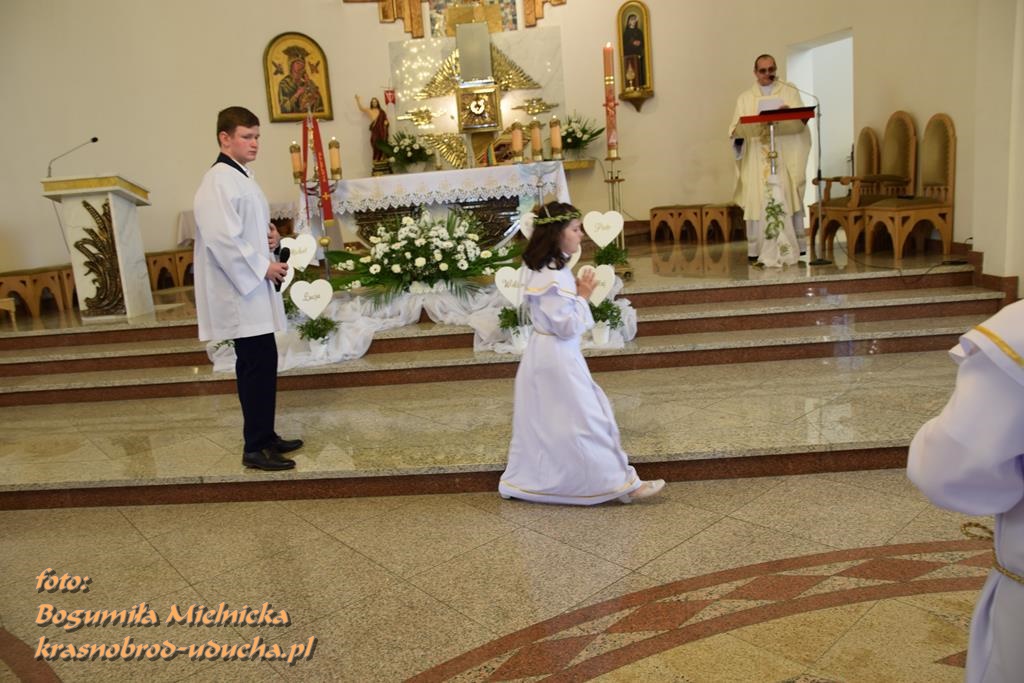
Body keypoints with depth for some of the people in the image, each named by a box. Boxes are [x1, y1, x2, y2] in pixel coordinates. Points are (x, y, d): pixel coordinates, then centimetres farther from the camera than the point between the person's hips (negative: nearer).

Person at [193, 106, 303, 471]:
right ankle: (255, 448, 3)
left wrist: (269, 235, 6)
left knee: (260, 364, 14)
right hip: (240, 293, -10)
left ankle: (265, 436, 26)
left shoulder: (240, 176, 15)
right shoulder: (218, 182, -16)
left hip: (253, 289, 10)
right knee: (258, 364, -6)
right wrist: (263, 268, -17)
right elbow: (223, 239, -24)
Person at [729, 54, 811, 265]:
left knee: (787, 198, -5)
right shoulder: (745, 97, 14)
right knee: (757, 202, -5)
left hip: (784, 157, 0)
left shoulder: (790, 93, 13)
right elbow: (734, 128, 5)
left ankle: (794, 246, 0)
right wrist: (738, 131, -19)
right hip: (756, 160, 0)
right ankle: (757, 250, -4)